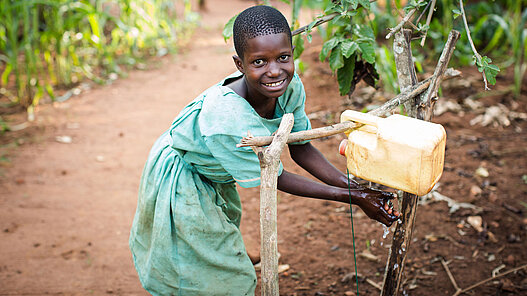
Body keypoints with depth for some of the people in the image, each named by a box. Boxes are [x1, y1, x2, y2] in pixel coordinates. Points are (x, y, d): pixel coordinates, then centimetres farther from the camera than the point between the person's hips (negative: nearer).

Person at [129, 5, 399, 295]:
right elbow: (275, 179, -28)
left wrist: (353, 185, -19)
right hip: (181, 182, -7)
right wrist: (351, 197, -26)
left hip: (214, 179, 7)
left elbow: (301, 148, -6)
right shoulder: (229, 119, -42)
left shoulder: (291, 87, -22)